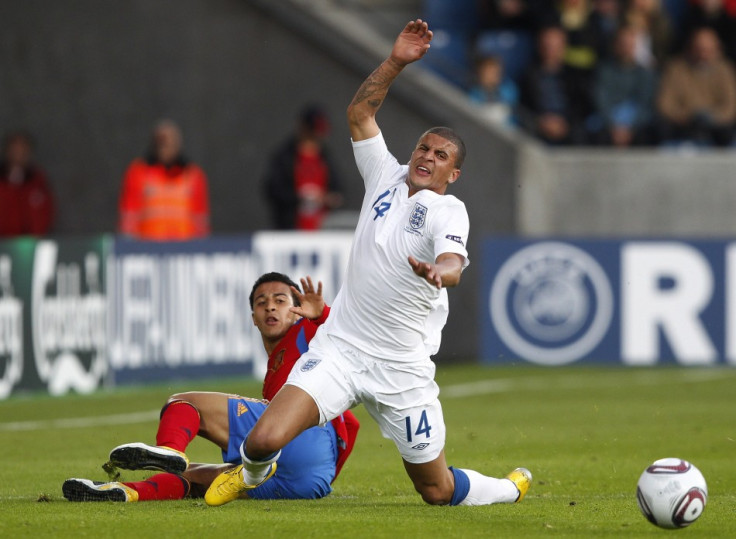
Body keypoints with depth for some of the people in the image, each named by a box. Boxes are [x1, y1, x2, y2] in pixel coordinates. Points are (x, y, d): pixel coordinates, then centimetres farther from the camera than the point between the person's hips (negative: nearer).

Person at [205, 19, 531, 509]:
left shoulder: (448, 210, -8)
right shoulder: (387, 179, 8)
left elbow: (453, 261, -28)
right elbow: (360, 113, 13)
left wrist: (439, 272, -52)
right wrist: (396, 62, 2)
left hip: (402, 370, -3)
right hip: (339, 348, 3)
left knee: (436, 489, 7)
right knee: (265, 439, -18)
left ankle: (512, 489, 38)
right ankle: (251, 474, 19)